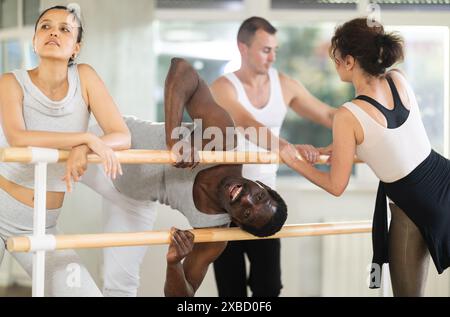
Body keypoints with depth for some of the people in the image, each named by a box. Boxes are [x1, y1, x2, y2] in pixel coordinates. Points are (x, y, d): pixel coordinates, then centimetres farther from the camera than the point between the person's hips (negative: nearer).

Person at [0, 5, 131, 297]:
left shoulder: (84, 77, -4)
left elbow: (123, 137, -12)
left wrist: (82, 150, -31)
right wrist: (87, 138, -34)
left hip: (42, 226, 3)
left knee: (86, 292, -8)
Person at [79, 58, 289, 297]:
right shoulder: (223, 140, -36)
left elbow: (181, 294, -20)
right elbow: (181, 67, -43)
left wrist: (174, 263, -43)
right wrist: (174, 139, -53)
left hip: (135, 199, 2)